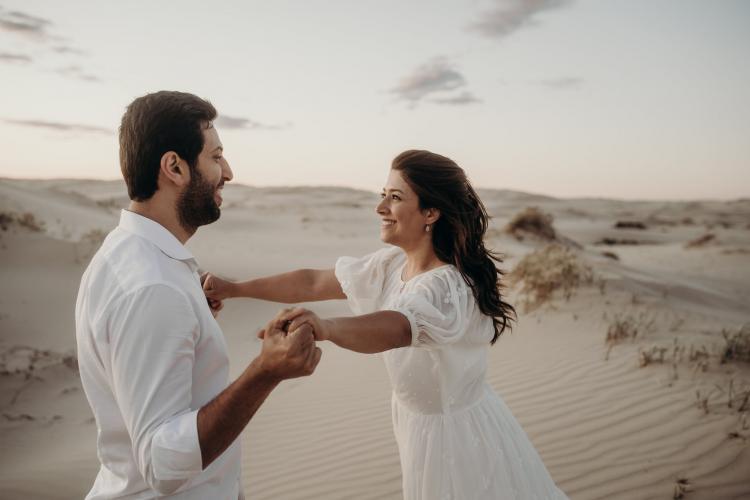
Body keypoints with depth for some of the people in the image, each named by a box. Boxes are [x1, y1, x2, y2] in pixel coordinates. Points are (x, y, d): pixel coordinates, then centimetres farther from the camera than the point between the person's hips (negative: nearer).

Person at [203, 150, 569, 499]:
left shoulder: (450, 286, -30)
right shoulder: (391, 264, -5)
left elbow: (394, 329, -49)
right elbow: (314, 283, -1)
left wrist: (326, 327, -67)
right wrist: (233, 288, -3)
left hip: (462, 433, -7)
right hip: (419, 425, 7)